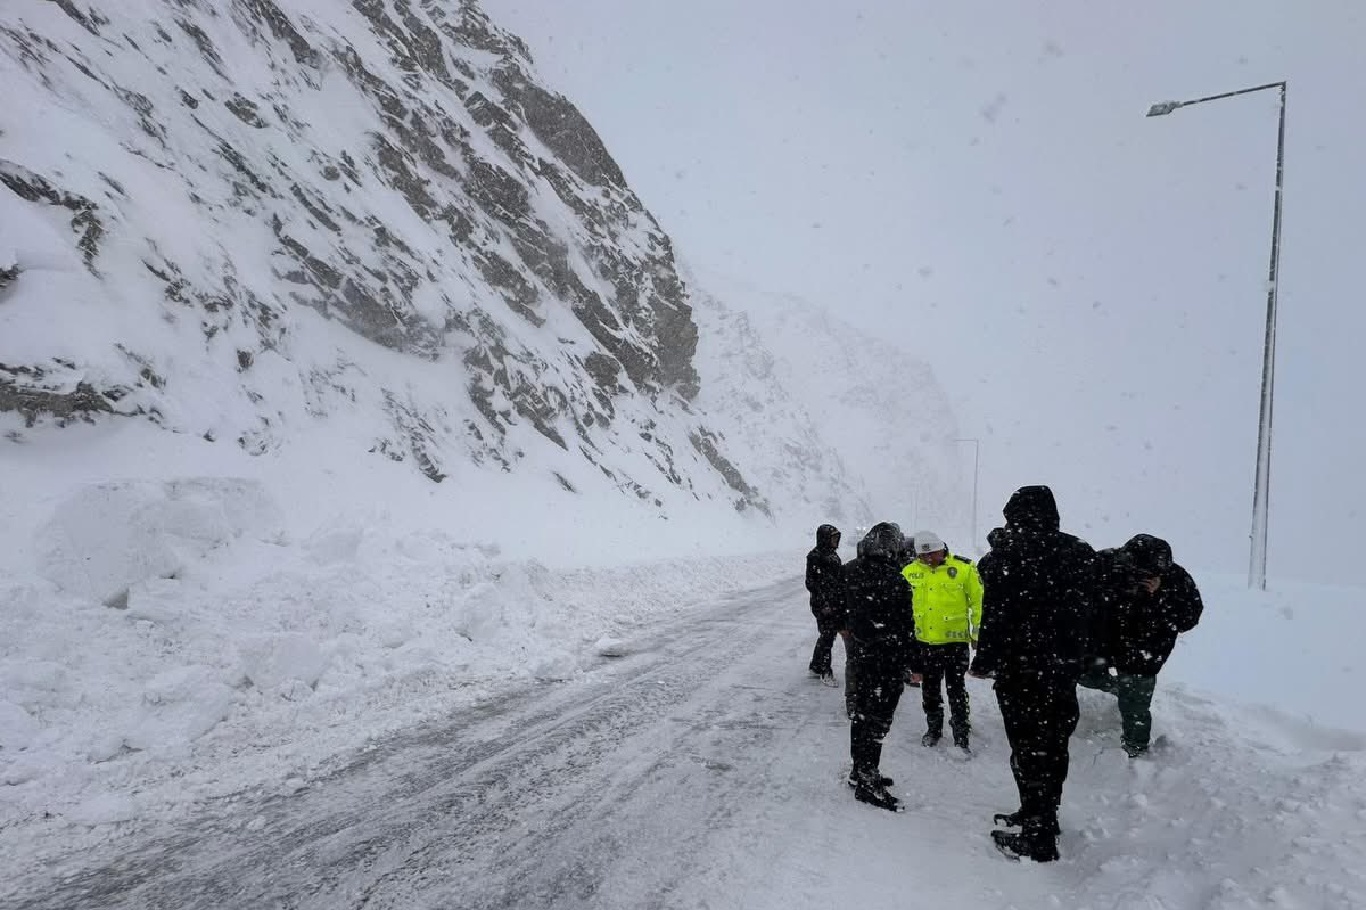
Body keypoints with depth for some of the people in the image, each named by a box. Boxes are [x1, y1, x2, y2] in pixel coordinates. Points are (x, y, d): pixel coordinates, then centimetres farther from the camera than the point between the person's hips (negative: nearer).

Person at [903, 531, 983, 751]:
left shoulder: (964, 569, -11)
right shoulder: (910, 572, -1)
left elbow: (978, 601, -3)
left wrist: (977, 632, -3)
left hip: (955, 641, -4)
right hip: (924, 641, 4)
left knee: (956, 690, 2)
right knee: (929, 690, 16)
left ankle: (961, 736, 12)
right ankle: (933, 729, 32)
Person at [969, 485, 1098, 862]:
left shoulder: (1007, 555, -15)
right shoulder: (1080, 554, 4)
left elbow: (996, 616, -14)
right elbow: (1082, 612, 10)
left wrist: (983, 662, -5)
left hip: (1021, 671, -6)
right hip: (1064, 669, 6)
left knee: (1028, 749, 2)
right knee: (1054, 746, 18)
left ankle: (1036, 838, 10)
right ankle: (1042, 817, 34)